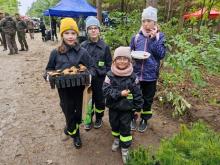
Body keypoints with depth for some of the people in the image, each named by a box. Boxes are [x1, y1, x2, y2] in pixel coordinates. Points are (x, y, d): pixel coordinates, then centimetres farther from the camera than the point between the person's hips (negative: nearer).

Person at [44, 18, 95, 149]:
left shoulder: (82, 52, -7)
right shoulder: (55, 53, -4)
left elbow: (91, 67, 0)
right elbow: (49, 69, 8)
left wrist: (89, 74, -20)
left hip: (79, 88, 0)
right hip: (63, 89, 1)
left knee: (77, 110, 15)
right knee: (68, 111, 11)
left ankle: (71, 128, 45)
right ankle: (75, 134, 36)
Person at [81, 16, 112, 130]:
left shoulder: (104, 46, -5)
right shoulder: (83, 46, -3)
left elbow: (109, 64, 0)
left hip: (100, 79, -1)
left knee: (99, 99, 12)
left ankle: (99, 118, 36)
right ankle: (89, 119, 34)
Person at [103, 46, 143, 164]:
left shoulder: (132, 76, -11)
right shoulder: (110, 75, -11)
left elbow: (137, 93, -6)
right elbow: (106, 90, -15)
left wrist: (138, 108, -3)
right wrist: (120, 93, -23)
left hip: (127, 108, -1)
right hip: (113, 107, 2)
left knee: (125, 127, 9)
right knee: (114, 124, 20)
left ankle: (125, 148, 28)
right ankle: (117, 138, 48)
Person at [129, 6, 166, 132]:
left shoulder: (160, 36, -2)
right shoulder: (136, 36, 1)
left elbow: (161, 54, -14)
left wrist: (153, 38, -17)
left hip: (150, 75, -1)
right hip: (136, 73, 2)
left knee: (147, 99, 14)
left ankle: (144, 120, 35)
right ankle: (133, 117, 36)